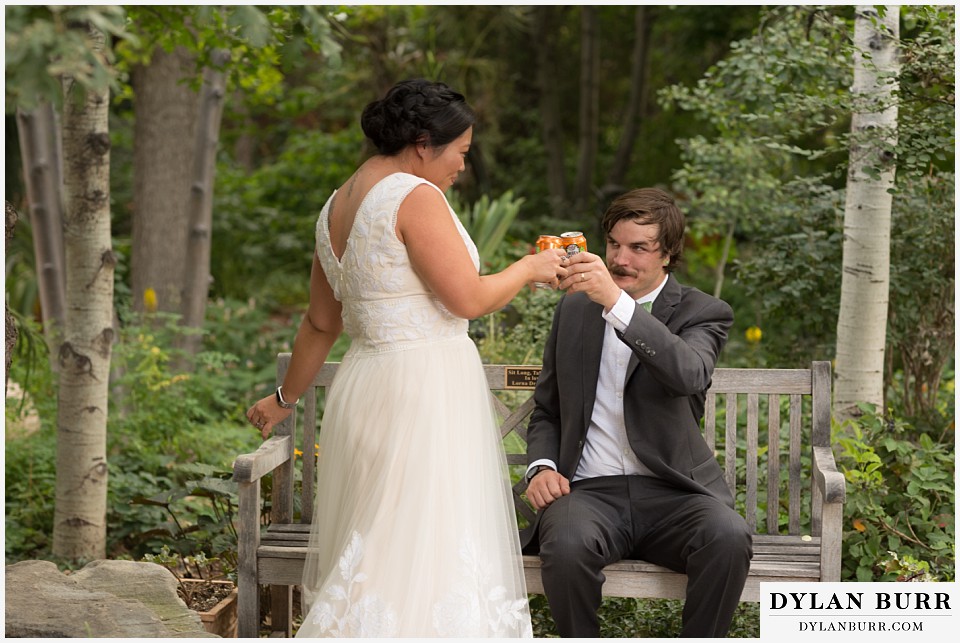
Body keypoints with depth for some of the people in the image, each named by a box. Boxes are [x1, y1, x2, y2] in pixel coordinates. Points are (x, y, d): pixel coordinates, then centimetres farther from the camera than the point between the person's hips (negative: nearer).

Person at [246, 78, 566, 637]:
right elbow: (468, 299, -15)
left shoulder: (337, 206, 15)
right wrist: (529, 268, 2)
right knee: (425, 553, -6)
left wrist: (286, 397, 29)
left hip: (366, 381, 9)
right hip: (426, 386, -9)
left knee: (372, 553, 11)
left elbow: (321, 323, 19)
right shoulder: (415, 196, -11)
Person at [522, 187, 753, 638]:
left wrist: (617, 302, -31)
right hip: (589, 490, 1)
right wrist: (542, 466, 0)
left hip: (672, 493, -1)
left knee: (728, 537, -32)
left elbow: (688, 374, -21)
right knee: (566, 544, -33)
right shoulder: (574, 308, 15)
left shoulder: (703, 313, 4)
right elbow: (545, 409, 22)